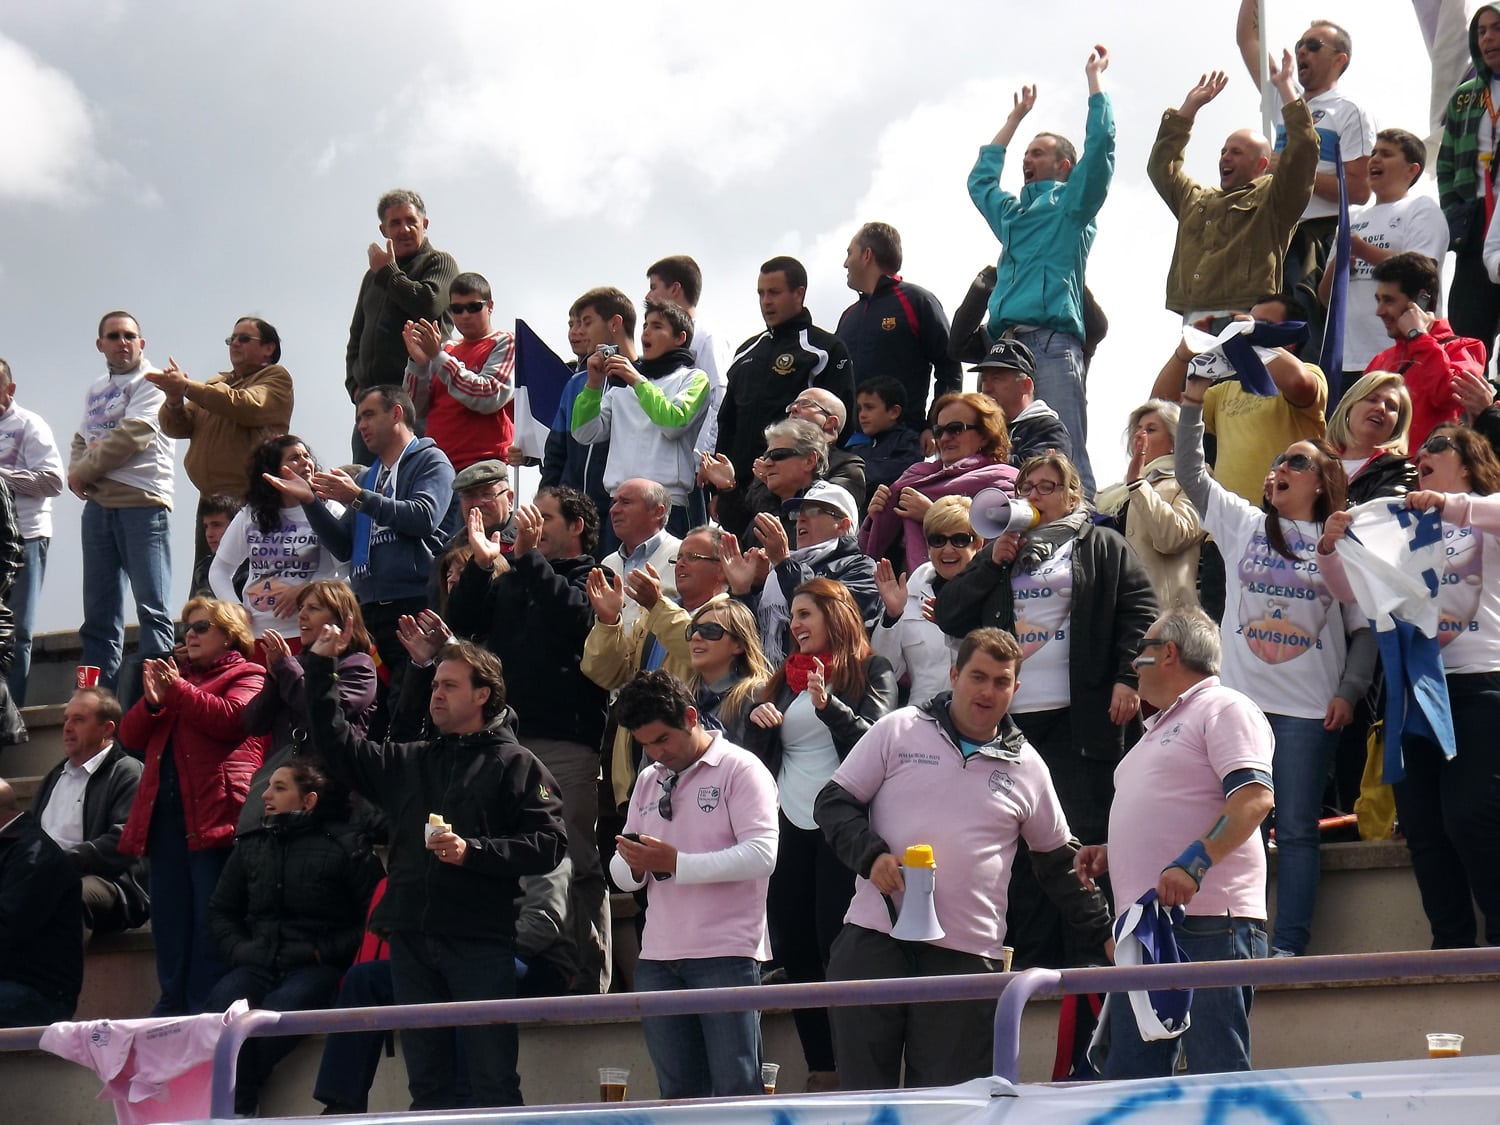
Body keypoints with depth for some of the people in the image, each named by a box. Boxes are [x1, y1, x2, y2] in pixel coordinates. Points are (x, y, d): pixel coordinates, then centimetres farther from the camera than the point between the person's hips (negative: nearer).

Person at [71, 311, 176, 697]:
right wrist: (76, 474, -2)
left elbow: (132, 436, -14)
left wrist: (86, 471, -7)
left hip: (143, 505, -7)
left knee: (151, 608, -8)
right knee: (99, 614, 7)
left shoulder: (150, 382, -3)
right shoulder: (95, 390, 20)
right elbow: (81, 441, 20)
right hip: (98, 507, 7)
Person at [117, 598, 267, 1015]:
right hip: (166, 816, 7)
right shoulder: (177, 676, 27)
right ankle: (172, 1007, 9)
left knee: (210, 920, -9)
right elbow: (131, 736, 18)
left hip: (212, 814, -7)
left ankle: (207, 1009, -10)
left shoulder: (246, 677, 7)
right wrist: (152, 701, -1)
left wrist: (177, 691, -15)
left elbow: (231, 718, -14)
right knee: (169, 919, 6)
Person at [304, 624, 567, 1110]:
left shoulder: (515, 764, 1)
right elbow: (336, 745, 19)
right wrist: (320, 668, 13)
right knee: (427, 1082, 8)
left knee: (493, 1082, -5)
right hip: (412, 941, 6)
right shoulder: (408, 761, 18)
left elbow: (548, 843, -9)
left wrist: (473, 852, -17)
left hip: (480, 942, -6)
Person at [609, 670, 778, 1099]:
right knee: (679, 1093, 6)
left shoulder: (740, 770, -2)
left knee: (735, 1090, -9)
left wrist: (676, 863, -19)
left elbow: (761, 854, -16)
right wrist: (633, 865, -6)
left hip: (725, 955, -7)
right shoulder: (648, 781, 20)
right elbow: (623, 874, 19)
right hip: (658, 959, 7)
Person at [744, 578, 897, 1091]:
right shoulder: (786, 677, 18)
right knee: (793, 951, 3)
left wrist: (827, 705, -27)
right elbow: (757, 756, 19)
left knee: (837, 949, -9)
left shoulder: (871, 671, 1)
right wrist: (757, 722, -2)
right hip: (789, 826, 6)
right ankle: (821, 1070, 7)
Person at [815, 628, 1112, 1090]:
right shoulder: (898, 731, 6)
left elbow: (1059, 861, 20)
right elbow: (833, 802, 6)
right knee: (863, 1088, 1)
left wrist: (1103, 931, 14)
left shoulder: (1026, 767, 11)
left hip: (966, 954, 1)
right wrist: (871, 855, -12)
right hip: (874, 940, -1)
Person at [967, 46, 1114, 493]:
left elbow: (1099, 144, 1)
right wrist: (1015, 118, 51)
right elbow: (980, 178, 47)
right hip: (1007, 346, 7)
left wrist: (1093, 77, 12)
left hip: (1051, 342, -7)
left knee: (1067, 456, -16)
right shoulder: (1012, 213, 30)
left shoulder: (1070, 205, 10)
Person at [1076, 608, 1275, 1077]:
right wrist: (1111, 855, 18)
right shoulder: (1161, 727, 28)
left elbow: (1255, 798, -17)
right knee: (1128, 1077, 7)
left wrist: (1193, 864, -27)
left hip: (1207, 924, -10)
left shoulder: (1223, 708, -3)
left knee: (1220, 1080, -11)